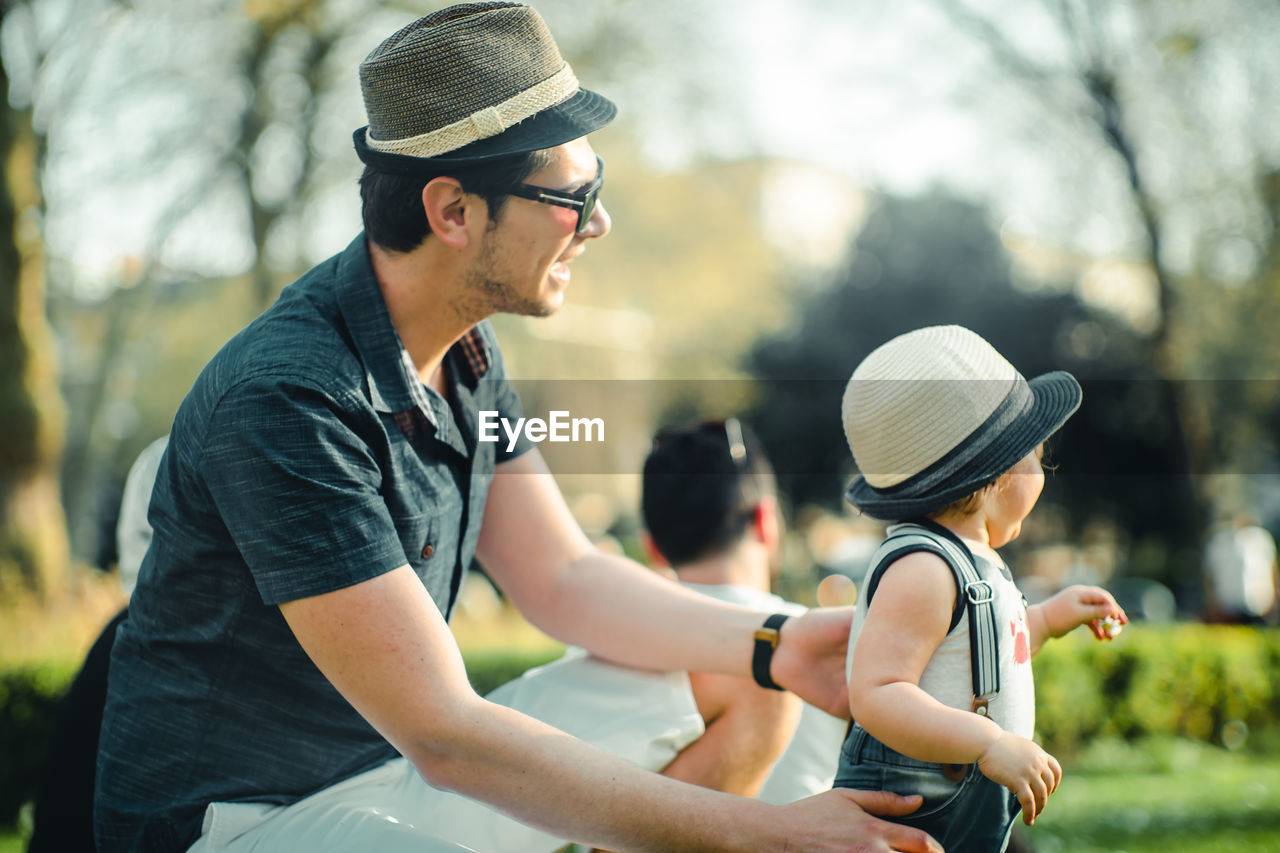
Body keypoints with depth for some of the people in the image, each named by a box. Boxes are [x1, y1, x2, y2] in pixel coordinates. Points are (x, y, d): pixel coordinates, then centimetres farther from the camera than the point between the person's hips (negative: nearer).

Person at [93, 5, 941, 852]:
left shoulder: (467, 353, 2)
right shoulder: (285, 401, -28)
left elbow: (563, 576, 8)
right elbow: (443, 735, -30)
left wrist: (772, 647, -9)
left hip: (404, 775, 9)